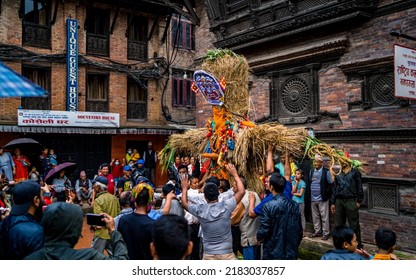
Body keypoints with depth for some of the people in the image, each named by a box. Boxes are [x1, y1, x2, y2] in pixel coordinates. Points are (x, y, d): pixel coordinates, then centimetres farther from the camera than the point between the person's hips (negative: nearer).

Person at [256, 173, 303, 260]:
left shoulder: (268, 206, -17)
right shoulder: (294, 205, -1)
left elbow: (263, 231, -16)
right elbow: (299, 230, 4)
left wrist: (259, 238, 6)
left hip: (273, 254, -4)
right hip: (291, 253, 5)